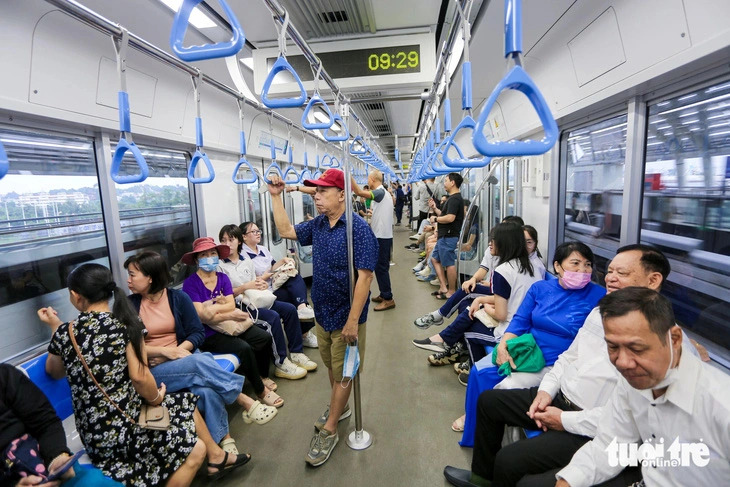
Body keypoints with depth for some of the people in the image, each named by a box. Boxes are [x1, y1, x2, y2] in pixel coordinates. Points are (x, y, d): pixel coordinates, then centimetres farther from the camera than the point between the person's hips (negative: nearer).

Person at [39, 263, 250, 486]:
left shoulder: (64, 333, -2)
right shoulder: (126, 323, -15)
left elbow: (54, 372, 18)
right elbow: (139, 376, -22)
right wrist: (157, 398, -2)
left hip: (92, 432, 7)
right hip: (120, 430, -7)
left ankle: (217, 458, 36)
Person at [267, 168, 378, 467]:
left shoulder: (358, 228, -20)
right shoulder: (318, 225, 3)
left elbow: (364, 276, -23)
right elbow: (286, 231, 16)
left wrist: (352, 321, -24)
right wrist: (276, 196, 8)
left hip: (345, 317, -7)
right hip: (322, 313, 7)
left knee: (342, 372, 10)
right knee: (332, 367, 23)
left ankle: (329, 431, 25)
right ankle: (338, 408, 46)